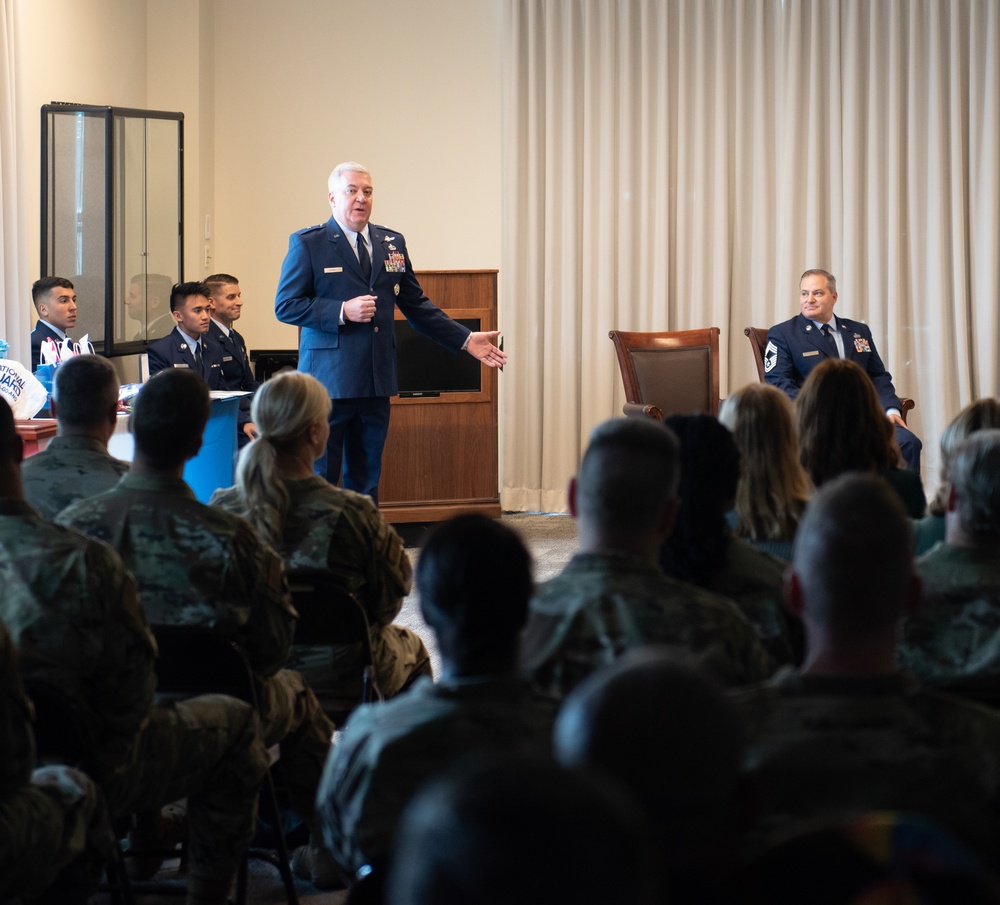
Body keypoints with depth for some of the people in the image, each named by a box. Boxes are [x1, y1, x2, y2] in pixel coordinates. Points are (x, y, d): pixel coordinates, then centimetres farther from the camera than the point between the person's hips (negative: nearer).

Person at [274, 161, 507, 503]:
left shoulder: (392, 243, 14)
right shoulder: (307, 244, -2)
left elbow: (416, 305, 18)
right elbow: (285, 306, -6)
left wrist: (466, 339, 11)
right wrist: (343, 311, -17)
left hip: (376, 382, 5)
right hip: (329, 381, -5)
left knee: (366, 477, 10)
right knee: (320, 475, -3)